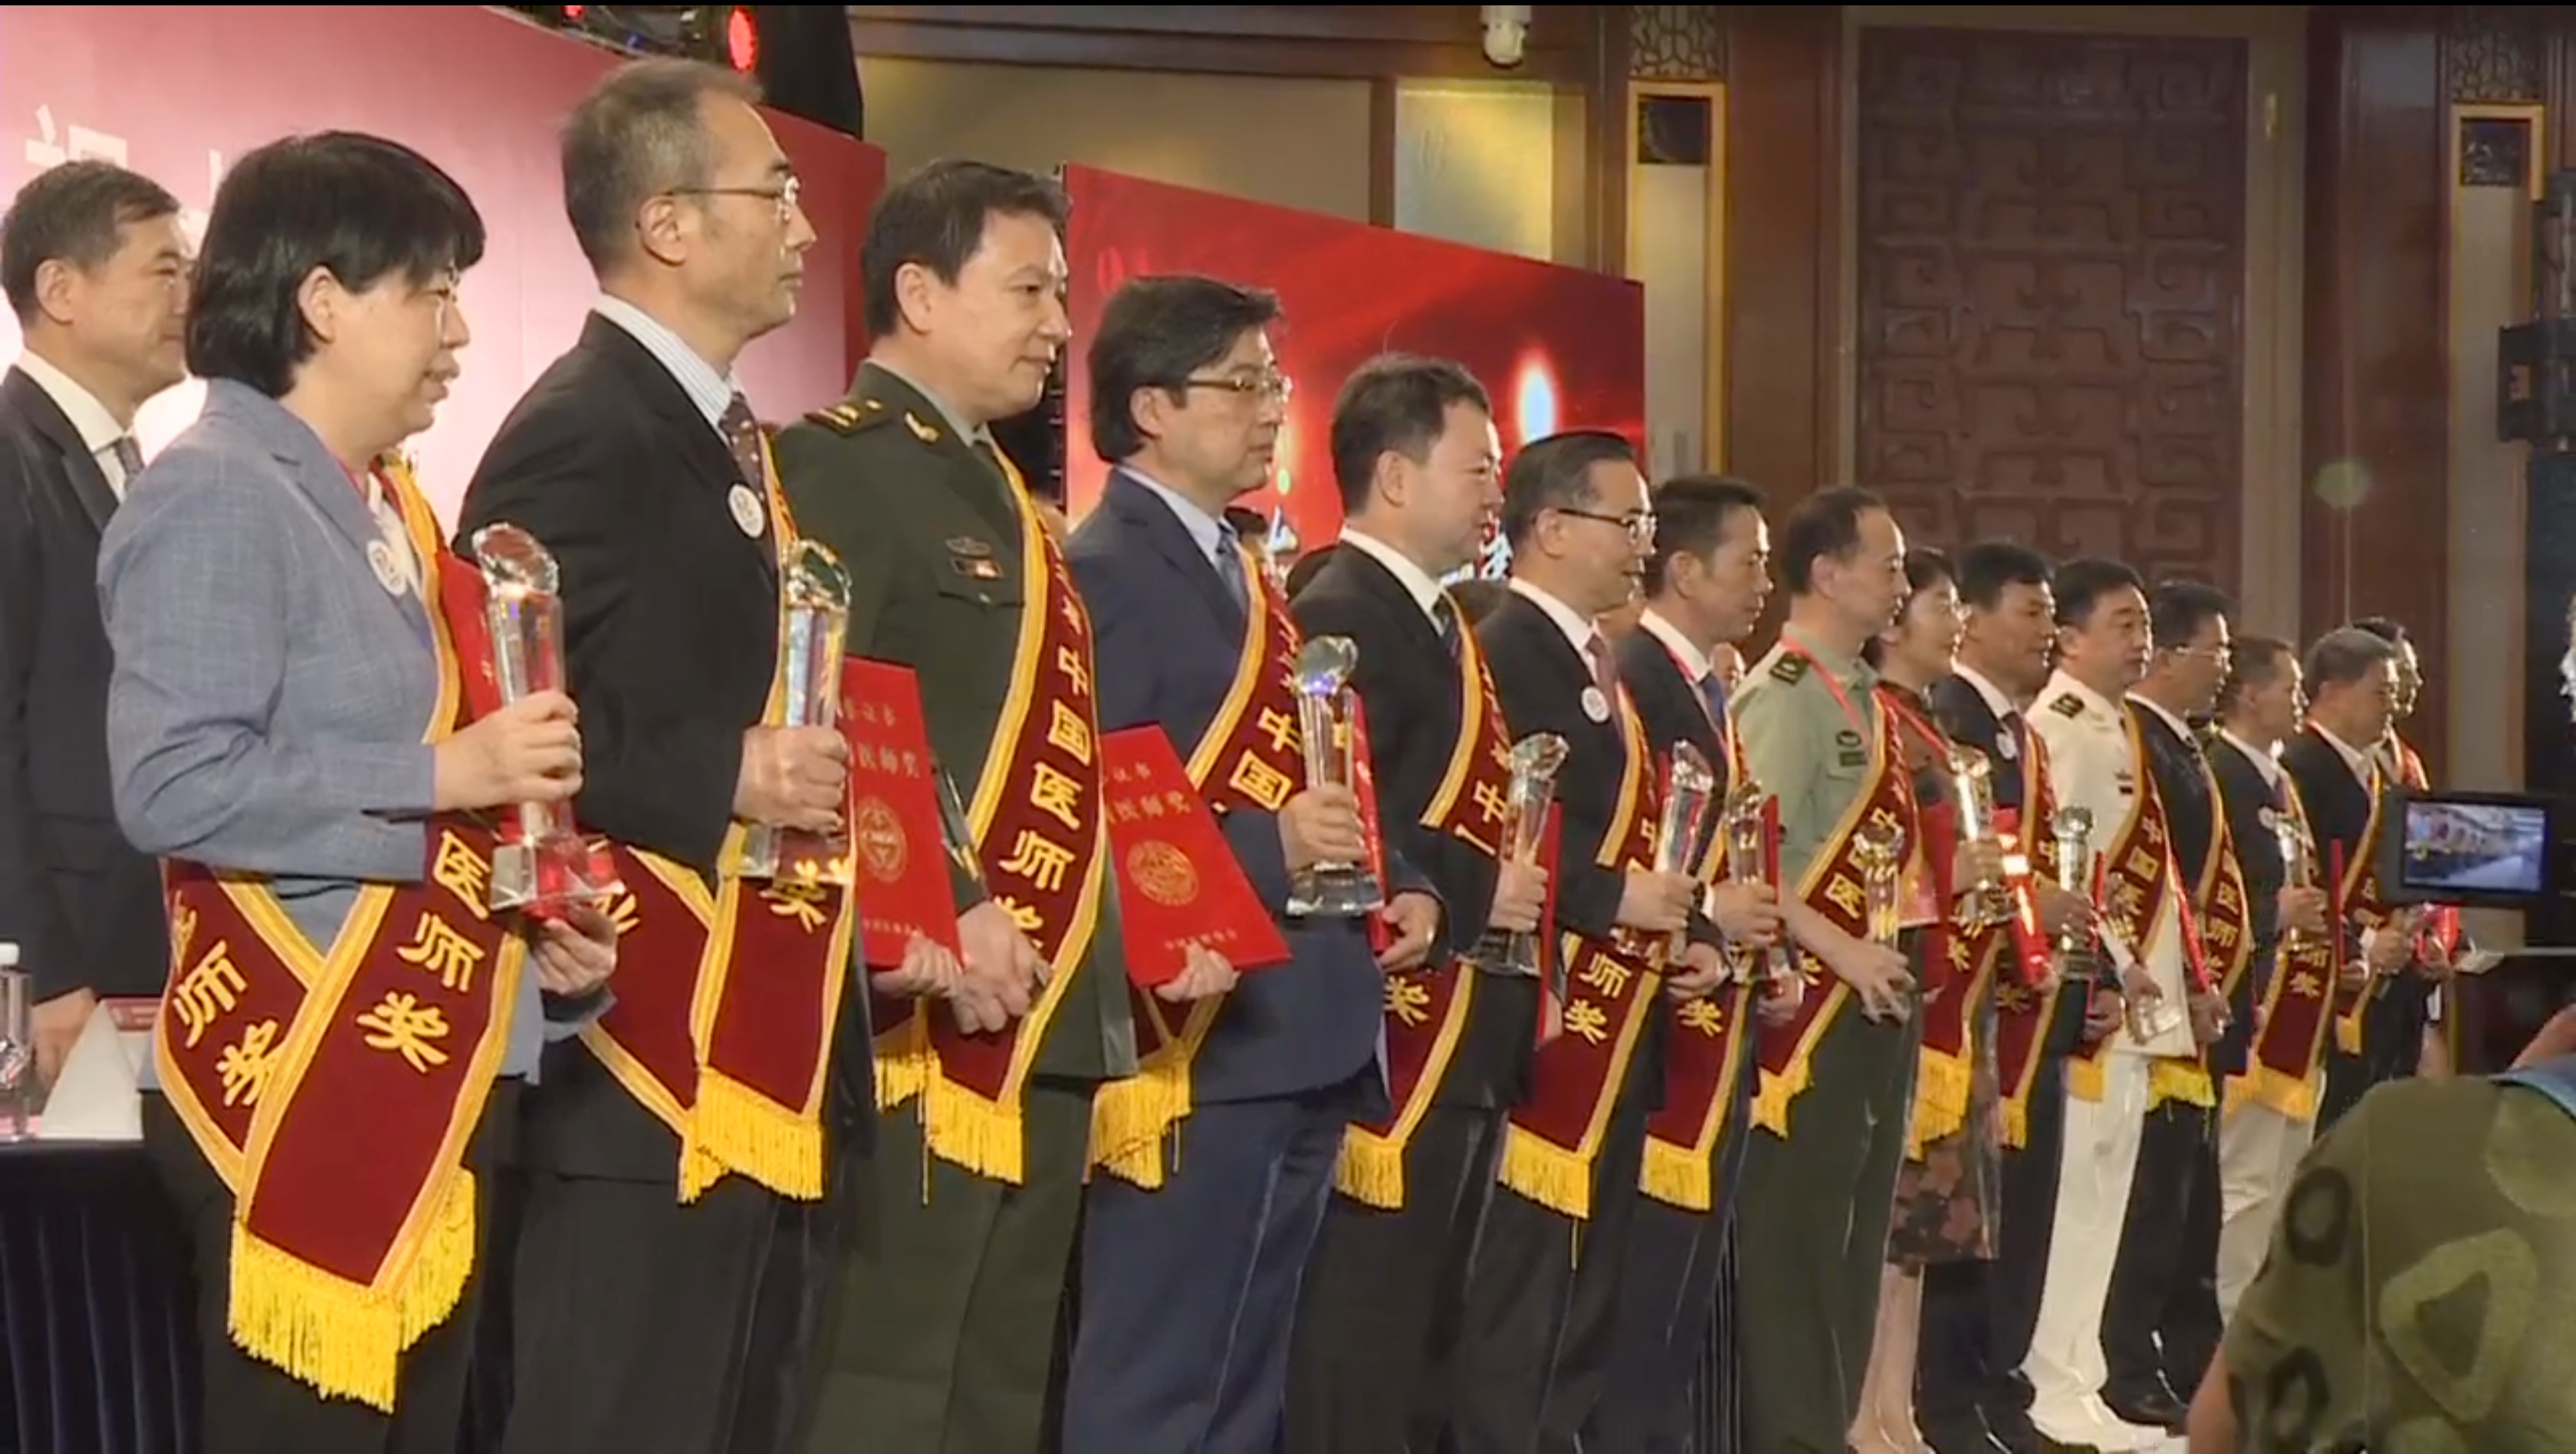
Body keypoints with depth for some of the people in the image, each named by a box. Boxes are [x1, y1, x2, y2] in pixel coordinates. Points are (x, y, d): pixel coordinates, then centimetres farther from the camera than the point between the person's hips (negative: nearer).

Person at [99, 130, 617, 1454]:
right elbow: (169, 786, -23)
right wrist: (442, 773, -21)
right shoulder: (215, 497, -12)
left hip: (443, 1076, 9)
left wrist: (539, 919, 9)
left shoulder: (384, 509, 16)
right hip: (299, 1089, -9)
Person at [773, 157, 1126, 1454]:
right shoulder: (840, 462, -8)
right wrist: (942, 915, -24)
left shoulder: (994, 486, 21)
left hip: (1047, 1030, 10)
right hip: (928, 1030, -10)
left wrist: (1133, 927, 14)